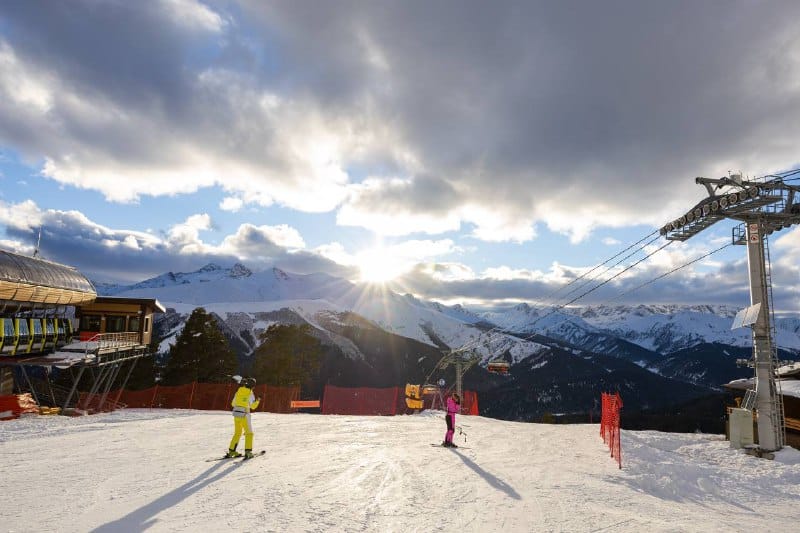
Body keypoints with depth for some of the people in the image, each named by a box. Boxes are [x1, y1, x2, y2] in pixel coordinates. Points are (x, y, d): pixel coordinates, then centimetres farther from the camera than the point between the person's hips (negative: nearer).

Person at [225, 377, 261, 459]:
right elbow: (253, 406, -4)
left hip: (236, 413, 5)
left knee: (237, 433, 19)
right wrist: (257, 401, 14)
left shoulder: (238, 391, 7)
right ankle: (248, 451, -2)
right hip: (244, 414, -5)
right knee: (249, 433, 7)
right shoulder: (250, 393, -6)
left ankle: (231, 450, 20)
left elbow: (233, 403, 12)